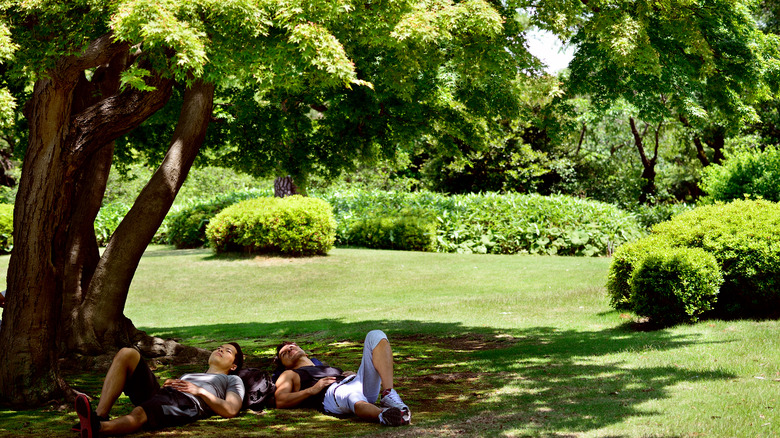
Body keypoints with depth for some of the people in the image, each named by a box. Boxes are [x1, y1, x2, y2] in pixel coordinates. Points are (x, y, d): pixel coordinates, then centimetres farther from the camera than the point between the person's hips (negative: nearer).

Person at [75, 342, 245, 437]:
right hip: (159, 394, 6)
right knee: (127, 354, -16)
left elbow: (231, 410, 7)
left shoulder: (233, 380, 30)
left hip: (187, 403, -6)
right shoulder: (188, 376, 45)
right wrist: (167, 385, 6)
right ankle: (100, 416, -32)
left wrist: (200, 391, -3)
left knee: (138, 415, -37)